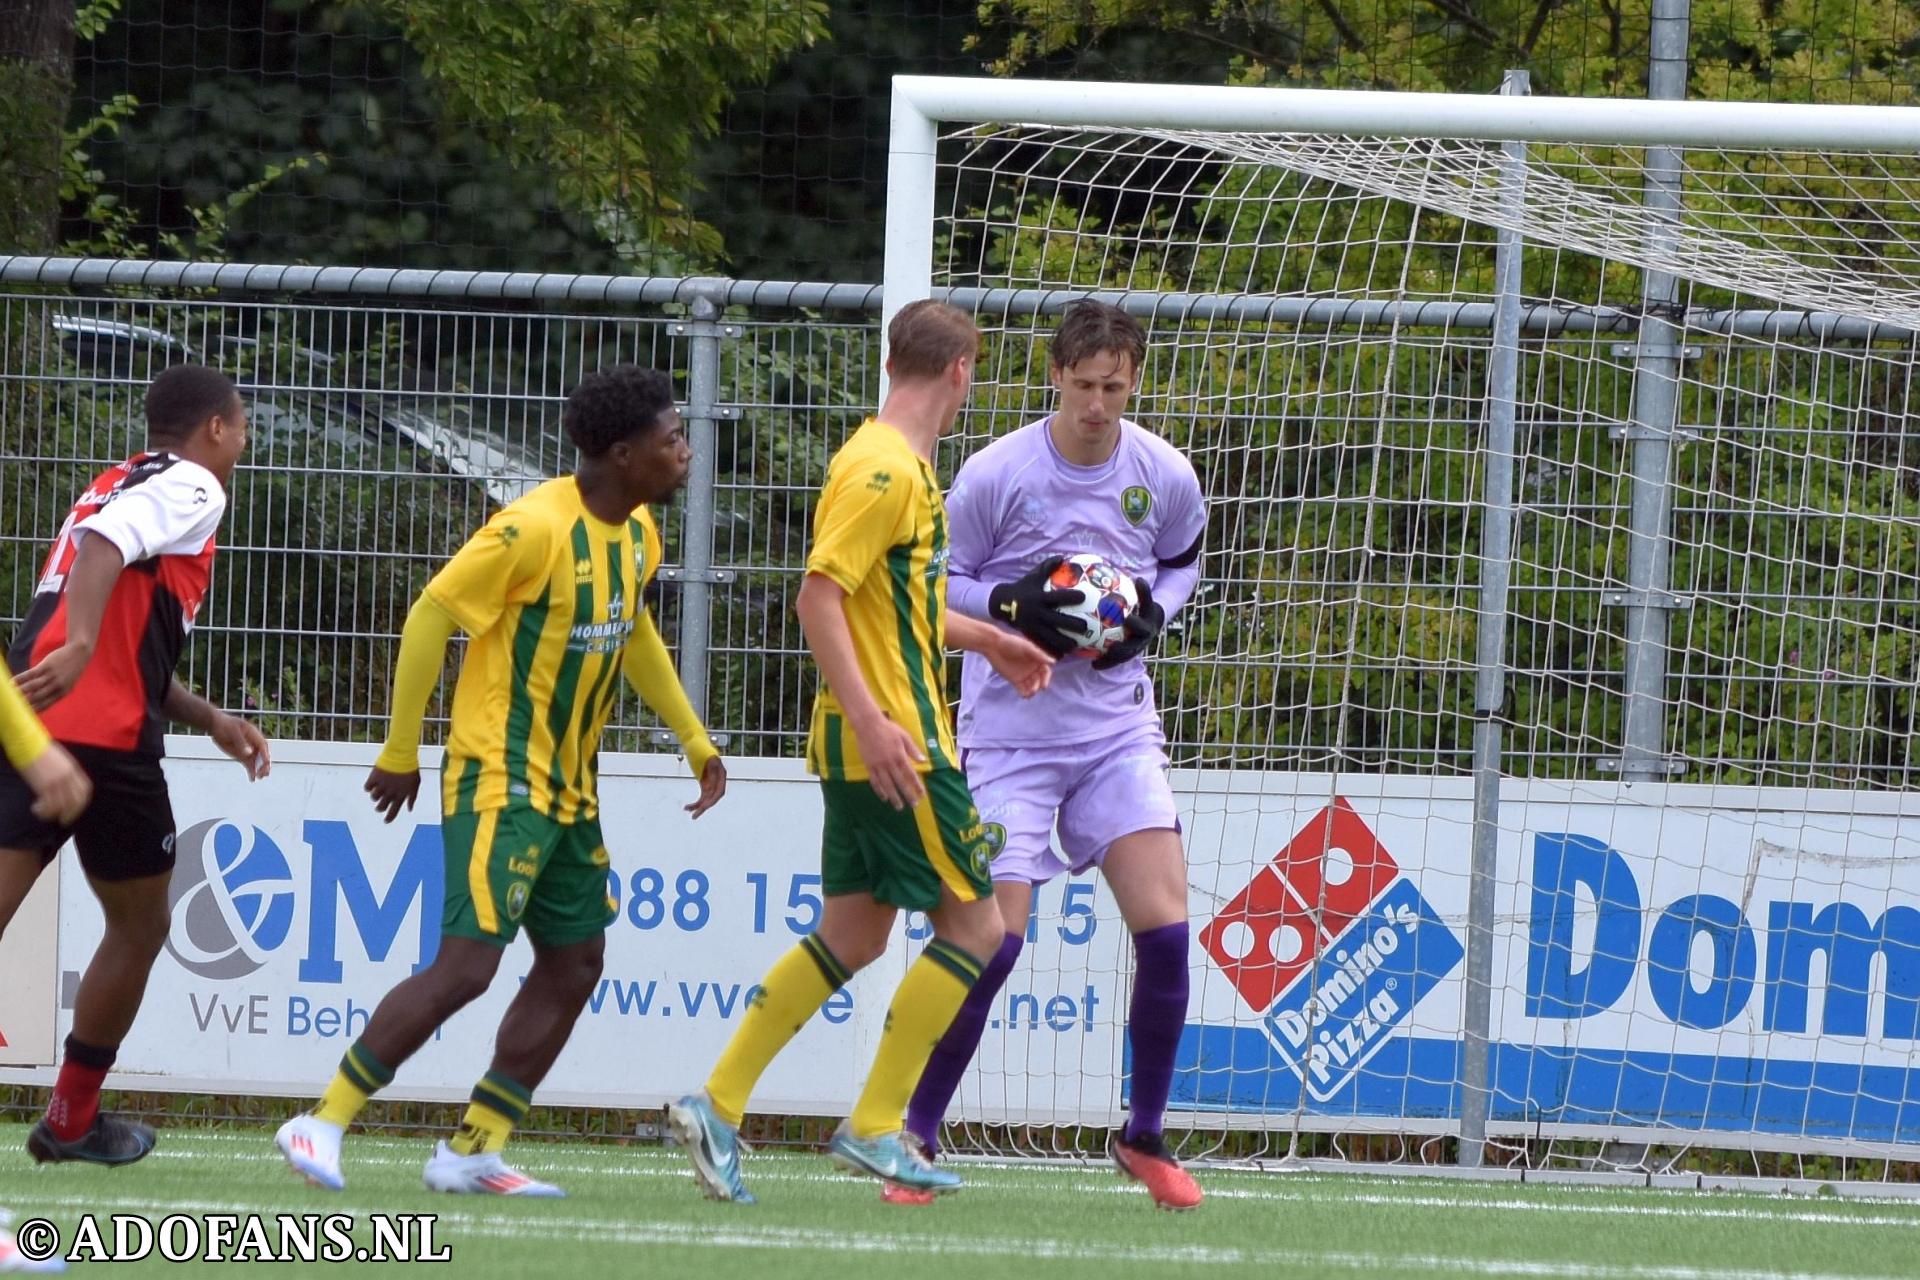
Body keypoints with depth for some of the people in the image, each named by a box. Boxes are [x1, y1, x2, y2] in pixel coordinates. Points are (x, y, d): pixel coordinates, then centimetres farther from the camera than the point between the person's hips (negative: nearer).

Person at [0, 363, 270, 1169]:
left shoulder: (121, 484, 28)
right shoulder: (191, 486, 1)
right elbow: (106, 544, -20)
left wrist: (211, 719, 35)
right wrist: (79, 646, -33)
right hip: (105, 739, -7)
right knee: (139, 926, 15)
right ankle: (72, 1120, 23)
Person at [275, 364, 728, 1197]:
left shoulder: (637, 533, 7)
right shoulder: (536, 528, -20)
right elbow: (431, 615, -15)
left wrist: (694, 739, 25)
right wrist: (400, 751, -11)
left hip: (567, 787, 9)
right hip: (498, 778, -9)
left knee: (574, 964, 9)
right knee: (466, 966, -15)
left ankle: (473, 1151, 15)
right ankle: (323, 1124, -7)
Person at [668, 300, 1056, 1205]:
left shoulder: (901, 466, 16)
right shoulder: (884, 469, -15)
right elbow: (820, 597, -23)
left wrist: (983, 641, 35)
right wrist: (871, 720, -28)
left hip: (869, 748, 10)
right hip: (892, 745, -10)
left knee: (853, 936, 12)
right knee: (974, 923, -4)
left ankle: (717, 1105, 10)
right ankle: (873, 1128, -4)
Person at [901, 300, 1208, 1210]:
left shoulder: (1163, 477, -2)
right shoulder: (996, 475, -12)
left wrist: (1151, 610, -4)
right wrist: (1015, 608, -19)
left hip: (1117, 724, 3)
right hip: (1012, 731, -3)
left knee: (1163, 926, -10)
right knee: (993, 938, -10)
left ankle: (1144, 1138, 7)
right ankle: (916, 1135, 6)